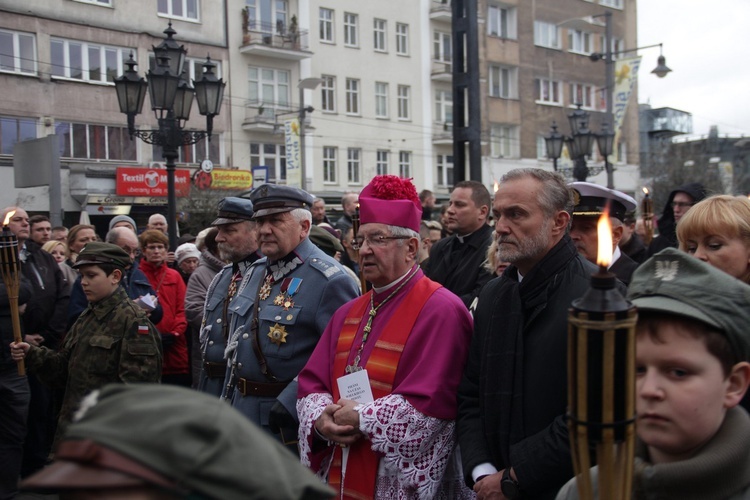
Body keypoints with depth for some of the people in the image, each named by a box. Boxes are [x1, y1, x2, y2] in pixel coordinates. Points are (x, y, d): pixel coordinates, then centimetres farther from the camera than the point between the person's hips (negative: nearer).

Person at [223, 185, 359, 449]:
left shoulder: (329, 280, -17)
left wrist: (291, 402, -25)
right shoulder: (255, 272, 11)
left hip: (292, 421, -8)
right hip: (242, 408, 8)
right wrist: (230, 396, 18)